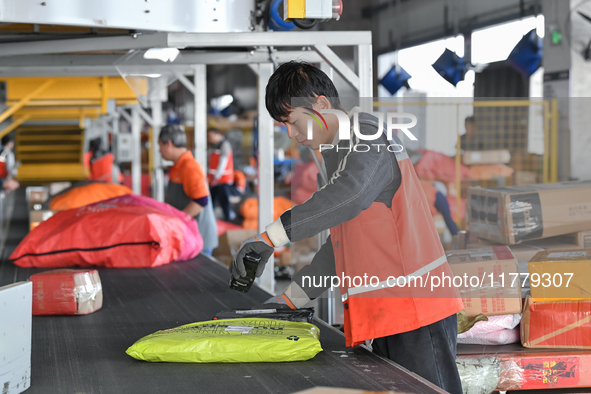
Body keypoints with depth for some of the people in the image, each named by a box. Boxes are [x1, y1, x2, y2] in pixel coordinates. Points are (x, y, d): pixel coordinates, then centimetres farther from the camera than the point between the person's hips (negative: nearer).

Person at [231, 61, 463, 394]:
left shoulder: (367, 136, -9)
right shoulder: (340, 151, 22)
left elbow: (348, 195, -32)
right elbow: (342, 245, 25)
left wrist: (270, 237, -33)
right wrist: (293, 297, 20)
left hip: (417, 306, -10)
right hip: (386, 315, 10)